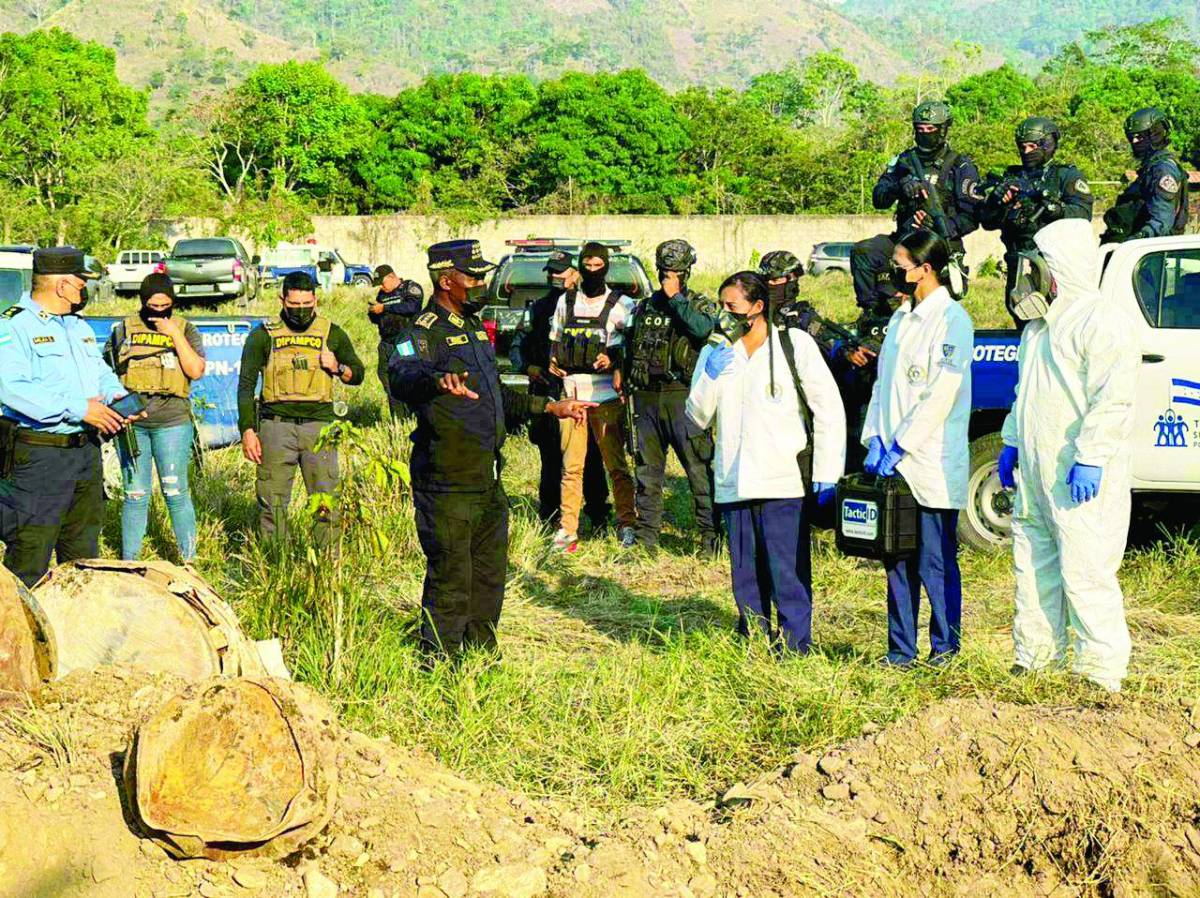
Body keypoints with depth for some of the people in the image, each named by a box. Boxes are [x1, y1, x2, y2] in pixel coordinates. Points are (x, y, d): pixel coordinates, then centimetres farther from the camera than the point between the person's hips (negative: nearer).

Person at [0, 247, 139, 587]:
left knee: (83, 552, 17)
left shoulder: (80, 327, 18)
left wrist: (118, 397, 0)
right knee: (30, 557, -7)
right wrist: (78, 408, -25)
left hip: (86, 452, 8)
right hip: (38, 455, -8)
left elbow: (102, 374, 25)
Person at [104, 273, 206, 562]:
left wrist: (175, 334, -10)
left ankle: (189, 560, 8)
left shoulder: (185, 329, 5)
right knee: (135, 495, 5)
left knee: (176, 493, -1)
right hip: (131, 423, 1)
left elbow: (196, 371, -7)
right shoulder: (124, 329, 8)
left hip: (172, 422, -1)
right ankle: (128, 562, 13)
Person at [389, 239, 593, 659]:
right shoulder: (426, 333, -13)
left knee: (490, 575, 17)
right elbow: (401, 375, -37)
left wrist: (550, 407, 30)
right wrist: (439, 380, -57)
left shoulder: (475, 328, 16)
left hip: (489, 482, 9)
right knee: (450, 580, -3)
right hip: (447, 486, -9)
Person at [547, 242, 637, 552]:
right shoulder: (566, 301, 13)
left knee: (616, 464, 0)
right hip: (572, 393, 3)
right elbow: (556, 339, 23)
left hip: (606, 396, -3)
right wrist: (554, 361, 4)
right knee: (571, 466, 2)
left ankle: (626, 524, 10)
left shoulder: (619, 305, 3)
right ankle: (567, 529, 7)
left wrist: (613, 361, -16)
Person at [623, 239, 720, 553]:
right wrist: (624, 380, 17)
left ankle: (710, 533, -3)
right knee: (647, 468, 10)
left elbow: (702, 328, -21)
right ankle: (646, 534, 17)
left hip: (682, 396, -5)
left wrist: (675, 297, -14)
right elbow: (629, 348, 25)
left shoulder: (700, 304, 2)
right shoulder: (645, 307, 16)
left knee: (699, 466, -7)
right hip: (646, 397, 5)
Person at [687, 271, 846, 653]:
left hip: (783, 482, -4)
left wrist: (826, 471, -5)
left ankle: (795, 649, 0)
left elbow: (829, 407, 1)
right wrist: (710, 377, -7)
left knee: (788, 577, -6)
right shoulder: (714, 353, 13)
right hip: (733, 486, 5)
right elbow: (698, 418, 11)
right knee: (746, 579, 9)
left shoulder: (794, 344, 1)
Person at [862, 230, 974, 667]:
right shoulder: (901, 318, 16)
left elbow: (940, 396, -16)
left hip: (933, 466, -8)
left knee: (935, 562, -1)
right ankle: (900, 650, 16)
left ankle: (945, 647, 10)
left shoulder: (951, 319, -10)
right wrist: (875, 439, 5)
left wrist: (901, 447, -15)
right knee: (898, 561, 10)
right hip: (894, 465, 8)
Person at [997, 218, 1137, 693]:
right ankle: (1033, 662, 21)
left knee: (1084, 573, -9)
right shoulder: (1039, 325, 19)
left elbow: (1113, 399, -19)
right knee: (1033, 569, 12)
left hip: (1082, 477, -10)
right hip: (1035, 473, 10)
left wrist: (1090, 458, -24)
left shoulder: (1101, 320, -12)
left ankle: (1101, 674, -4)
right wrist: (1011, 442, 24)